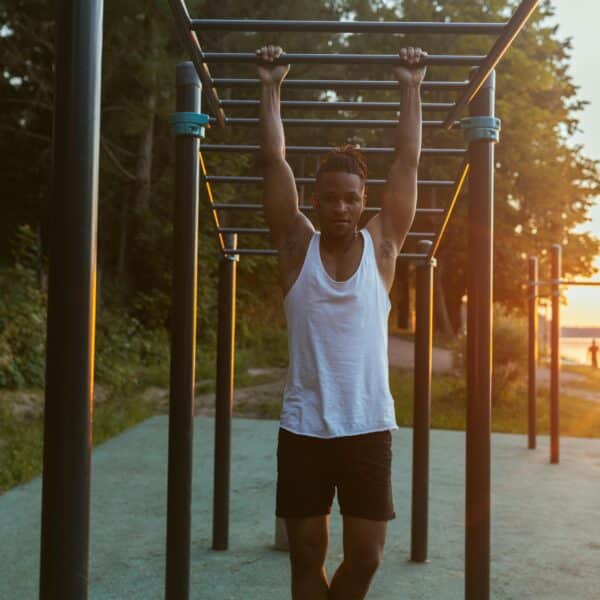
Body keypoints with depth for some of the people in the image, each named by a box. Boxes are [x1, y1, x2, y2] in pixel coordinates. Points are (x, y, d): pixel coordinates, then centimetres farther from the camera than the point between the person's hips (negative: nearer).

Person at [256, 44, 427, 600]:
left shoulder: (381, 246, 3)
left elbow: (407, 161, 5)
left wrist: (410, 87, 9)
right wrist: (271, 86, 6)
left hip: (368, 427, 1)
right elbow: (274, 159, 2)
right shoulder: (297, 246, 1)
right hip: (303, 428, 0)